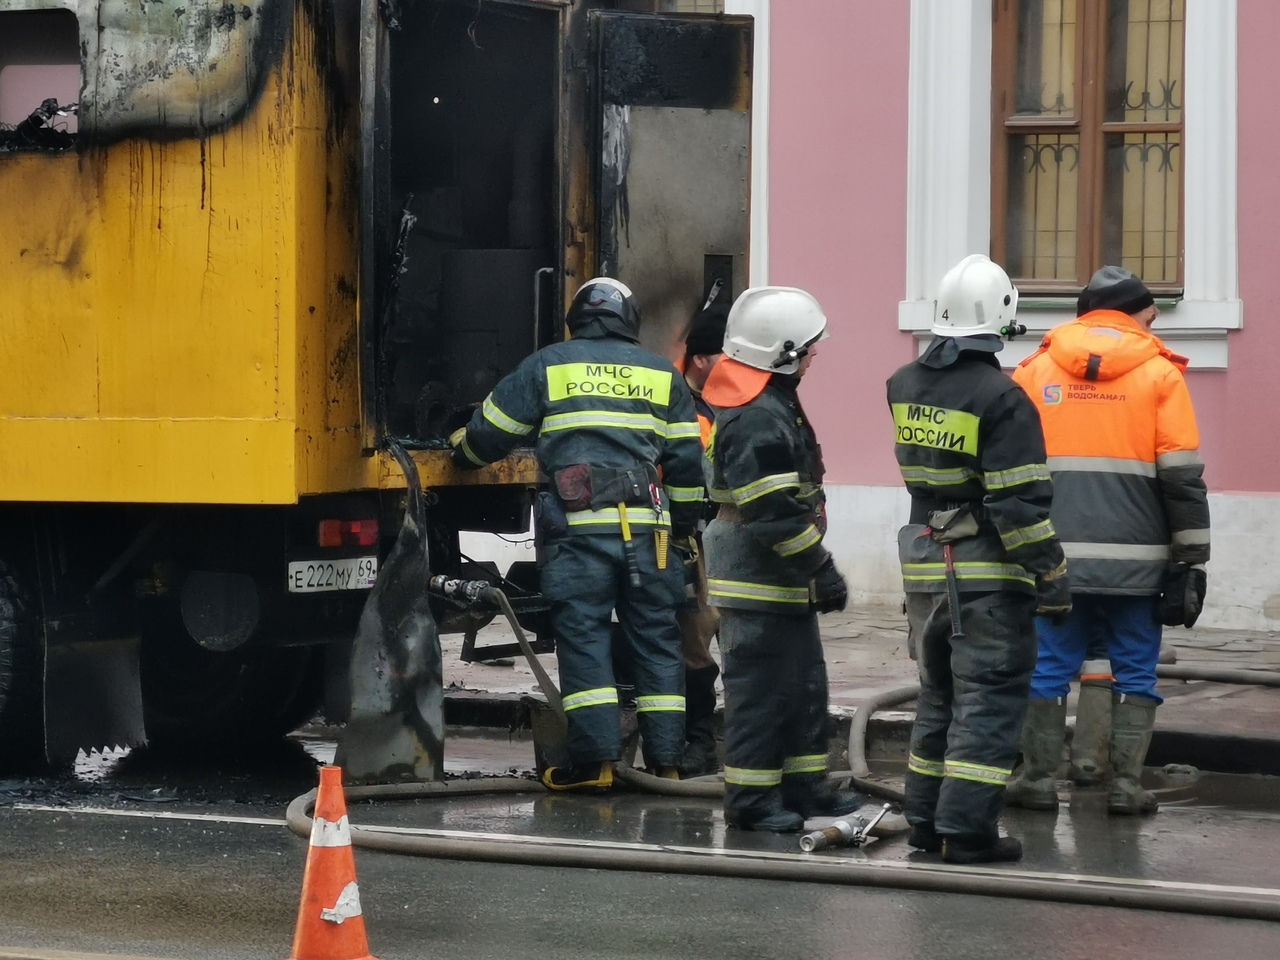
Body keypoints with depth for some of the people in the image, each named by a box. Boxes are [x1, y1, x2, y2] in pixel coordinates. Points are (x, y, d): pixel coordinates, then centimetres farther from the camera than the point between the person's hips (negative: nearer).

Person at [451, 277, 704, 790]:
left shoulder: (547, 366, 9)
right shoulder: (663, 375, 16)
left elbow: (489, 434, 14)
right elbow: (686, 460, 14)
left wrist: (462, 449, 36)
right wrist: (682, 526, 23)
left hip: (578, 524, -2)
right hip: (647, 524, 2)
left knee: (581, 634, -1)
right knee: (656, 637, 7)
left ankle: (594, 759, -7)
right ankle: (665, 760, 6)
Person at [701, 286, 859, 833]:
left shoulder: (771, 404, 13)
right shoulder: (758, 422, -22)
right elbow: (775, 514, -25)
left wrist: (813, 567, 24)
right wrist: (821, 568, -20)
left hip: (781, 581, 11)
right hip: (758, 581, -11)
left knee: (804, 681, 16)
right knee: (762, 688, -5)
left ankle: (804, 787, 25)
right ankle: (750, 800, 1)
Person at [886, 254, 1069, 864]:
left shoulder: (905, 387, 3)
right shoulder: (1002, 400, -17)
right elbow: (1019, 503, -19)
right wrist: (1051, 575, -12)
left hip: (924, 569, 7)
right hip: (988, 574, -7)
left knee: (938, 696, 18)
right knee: (988, 703, -2)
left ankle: (926, 821, 21)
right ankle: (969, 831, -5)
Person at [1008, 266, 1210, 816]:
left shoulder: (1036, 371, 8)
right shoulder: (1158, 374, 0)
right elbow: (1183, 478, -2)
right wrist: (1191, 562, 2)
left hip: (1055, 557, 2)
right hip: (1135, 559, -2)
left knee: (1050, 667, 8)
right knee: (1135, 672, 7)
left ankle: (1038, 780, 9)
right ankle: (1125, 785, 5)